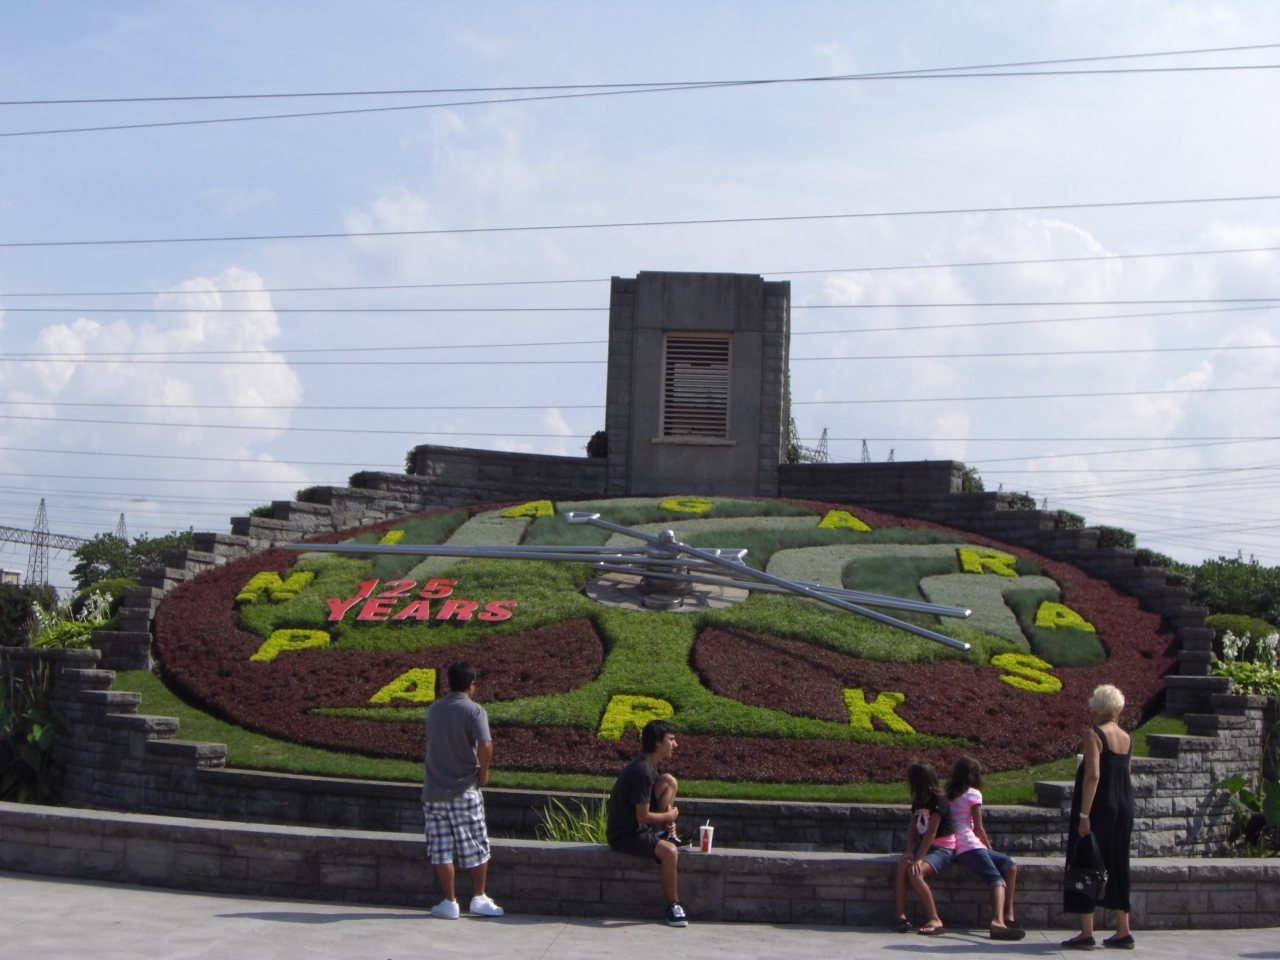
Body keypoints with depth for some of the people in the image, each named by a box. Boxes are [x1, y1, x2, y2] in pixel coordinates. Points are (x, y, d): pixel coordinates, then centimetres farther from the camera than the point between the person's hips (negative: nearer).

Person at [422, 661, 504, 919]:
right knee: (475, 848, 9)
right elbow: (485, 745, -22)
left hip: (433, 790, 3)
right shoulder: (474, 710, -9)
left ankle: (449, 903, 7)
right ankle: (479, 900, 14)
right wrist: (483, 772, -7)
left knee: (441, 849, 6)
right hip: (464, 790, -3)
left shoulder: (434, 709, 7)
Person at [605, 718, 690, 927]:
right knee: (669, 852, -31)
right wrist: (670, 816, -7)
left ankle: (668, 836, 9)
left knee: (669, 782, 5)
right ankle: (673, 906, -15)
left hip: (637, 827, 9)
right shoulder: (642, 772, -25)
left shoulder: (649, 766, 5)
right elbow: (643, 817, -24)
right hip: (624, 836, -9)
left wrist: (665, 823, -1)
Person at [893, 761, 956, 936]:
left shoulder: (938, 802, -15)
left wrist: (918, 859, -26)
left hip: (942, 848, -7)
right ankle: (901, 916, -28)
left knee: (915, 874, -30)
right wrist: (909, 850, -9)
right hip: (922, 845, 7)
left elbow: (931, 833, -21)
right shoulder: (917, 802, 12)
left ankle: (935, 920, -24)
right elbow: (912, 827, 8)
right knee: (901, 867, -23)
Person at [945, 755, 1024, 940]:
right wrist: (989, 848, 13)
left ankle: (1008, 914, 0)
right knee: (998, 879, -24)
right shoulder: (973, 794, 1)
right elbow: (978, 828, -1)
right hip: (970, 846, -8)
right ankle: (998, 921, -52)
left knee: (1010, 865, 12)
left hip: (955, 847, 8)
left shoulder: (950, 794, 23)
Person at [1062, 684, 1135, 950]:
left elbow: (1093, 775, -21)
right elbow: (1125, 773, 15)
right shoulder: (1127, 738, 8)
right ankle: (1123, 932, 17)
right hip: (1124, 808, 7)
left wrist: (1084, 815, -20)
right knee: (1116, 868, 15)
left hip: (1099, 807, -7)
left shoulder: (1094, 734, -13)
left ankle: (1086, 933, -1)